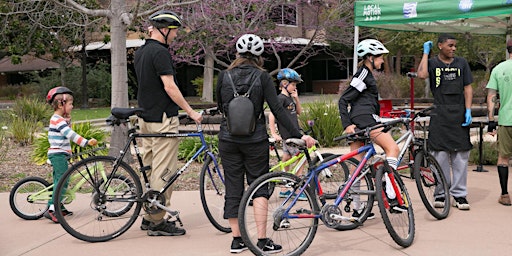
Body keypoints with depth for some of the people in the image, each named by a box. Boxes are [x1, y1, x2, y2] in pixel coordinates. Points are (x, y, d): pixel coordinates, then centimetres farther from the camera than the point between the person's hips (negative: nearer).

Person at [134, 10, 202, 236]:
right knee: (164, 171, -4)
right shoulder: (160, 52, -15)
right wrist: (191, 112, -15)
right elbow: (170, 87, -19)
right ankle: (157, 222, 0)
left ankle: (149, 217, 21)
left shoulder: (140, 52, 14)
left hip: (146, 117, 10)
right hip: (162, 118, -10)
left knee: (150, 168, 14)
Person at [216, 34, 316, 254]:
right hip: (255, 139, -2)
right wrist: (299, 135, -12)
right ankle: (262, 240, 3)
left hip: (228, 139, 2)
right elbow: (277, 109, -13)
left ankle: (237, 240, 13)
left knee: (233, 188, 9)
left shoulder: (224, 76, 0)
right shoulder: (262, 76, -6)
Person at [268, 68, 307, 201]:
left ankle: (284, 190, 18)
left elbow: (299, 112, 19)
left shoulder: (290, 98, 14)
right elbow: (272, 115, -22)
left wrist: (296, 98, 4)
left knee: (286, 160, 12)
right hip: (287, 135, -9)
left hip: (293, 134, 9)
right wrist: (273, 134, -25)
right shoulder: (281, 98, -14)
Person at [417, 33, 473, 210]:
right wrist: (425, 52, -5)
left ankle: (459, 194, 8)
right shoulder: (432, 63, 5)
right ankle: (440, 194, 9)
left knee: (461, 155, 2)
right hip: (439, 114, -2)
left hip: (459, 114, 2)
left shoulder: (461, 63, 12)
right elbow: (422, 75, -17)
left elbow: (467, 88, 10)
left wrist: (468, 111, -2)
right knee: (440, 155, -1)